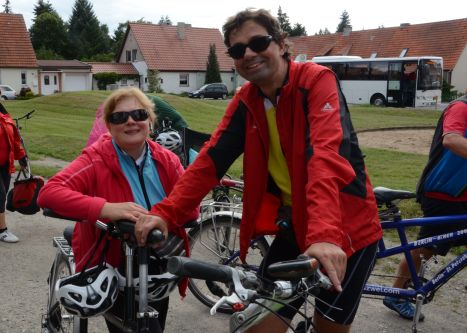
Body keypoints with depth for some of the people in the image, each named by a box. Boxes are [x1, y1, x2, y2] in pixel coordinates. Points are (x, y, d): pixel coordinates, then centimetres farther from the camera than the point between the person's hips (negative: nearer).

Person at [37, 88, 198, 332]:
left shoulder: (167, 161, -3)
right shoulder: (96, 159, -19)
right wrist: (106, 208, -45)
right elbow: (48, 193, -31)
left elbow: (191, 208, -8)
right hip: (112, 270, -5)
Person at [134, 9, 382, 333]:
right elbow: (211, 159, -7)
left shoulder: (316, 80, -16)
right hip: (295, 227, 5)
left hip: (347, 228, -4)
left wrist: (325, 234, -46)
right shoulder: (245, 101, 1)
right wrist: (166, 212, -20)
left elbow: (326, 156, -32)